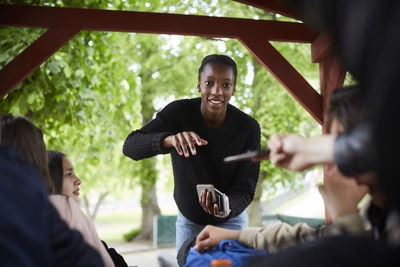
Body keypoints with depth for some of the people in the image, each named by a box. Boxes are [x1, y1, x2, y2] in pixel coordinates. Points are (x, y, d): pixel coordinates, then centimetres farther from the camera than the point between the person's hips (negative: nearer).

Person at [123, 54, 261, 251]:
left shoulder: (249, 128, -21)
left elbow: (245, 188, -21)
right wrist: (169, 139, -51)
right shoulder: (179, 112, -21)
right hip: (188, 219, 1)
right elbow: (130, 146, -31)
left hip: (231, 219, 0)